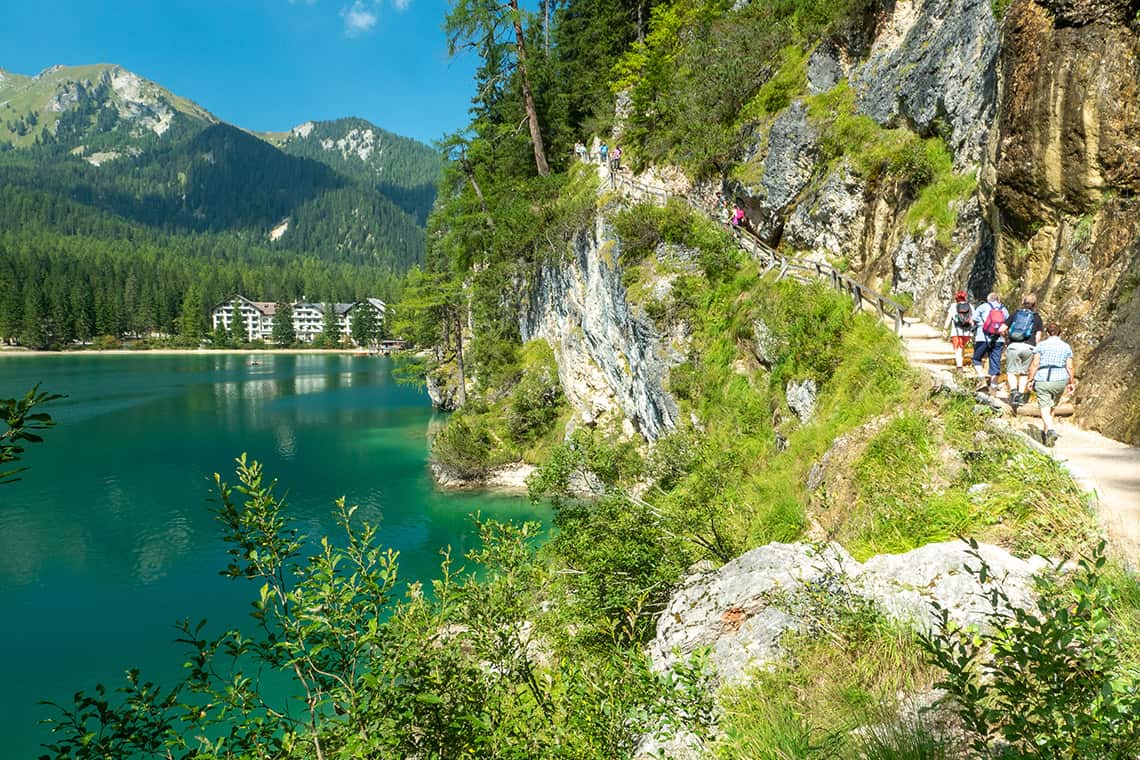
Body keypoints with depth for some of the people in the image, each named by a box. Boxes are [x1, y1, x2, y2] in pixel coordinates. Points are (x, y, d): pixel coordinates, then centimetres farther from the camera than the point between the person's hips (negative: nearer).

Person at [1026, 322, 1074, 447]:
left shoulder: (1041, 345, 3)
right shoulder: (1066, 347, 9)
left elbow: (1034, 364, -4)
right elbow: (1069, 367, 5)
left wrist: (1030, 380, 1)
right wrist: (1070, 382, 14)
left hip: (1042, 379, -3)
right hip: (1060, 380, 3)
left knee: (1044, 408, -7)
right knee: (1051, 406, 20)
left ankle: (1051, 430, -29)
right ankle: (1045, 431, 26)